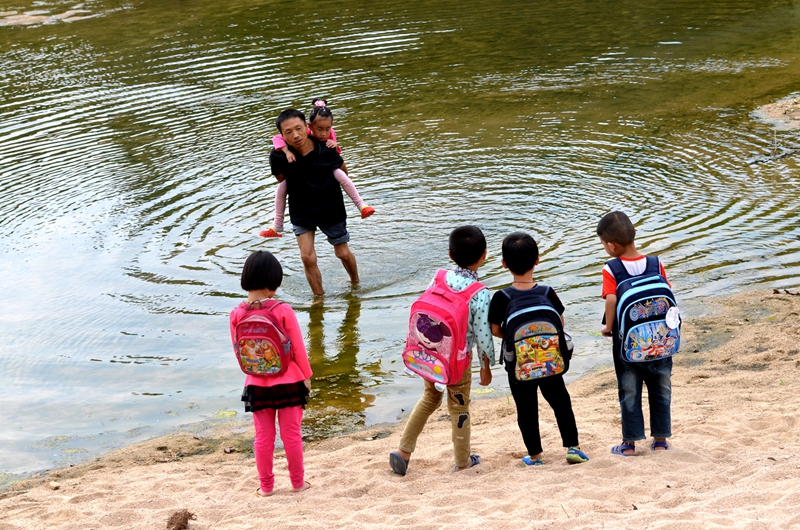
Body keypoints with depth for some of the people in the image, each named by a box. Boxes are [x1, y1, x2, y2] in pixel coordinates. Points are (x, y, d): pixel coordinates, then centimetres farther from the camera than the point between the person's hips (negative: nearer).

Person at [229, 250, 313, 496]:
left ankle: (265, 486, 22)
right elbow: (298, 347, -10)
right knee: (292, 434, 12)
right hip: (289, 382, -2)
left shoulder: (237, 314, -9)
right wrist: (306, 376, 4)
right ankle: (298, 482, 24)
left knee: (263, 436, 14)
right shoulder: (283, 311, -17)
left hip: (257, 385, 2)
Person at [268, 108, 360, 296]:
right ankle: (319, 297, 14)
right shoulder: (278, 156, -24)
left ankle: (355, 282, 45)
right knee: (307, 257, -7)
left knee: (343, 253, 15)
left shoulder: (325, 149, -26)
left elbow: (342, 171, -4)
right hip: (301, 212, 0)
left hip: (331, 208, 0)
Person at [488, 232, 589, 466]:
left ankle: (534, 455, 18)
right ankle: (572, 447, 18)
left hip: (517, 365, -1)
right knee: (561, 403, 17)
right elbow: (560, 322, -2)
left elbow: (495, 330, -8)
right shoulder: (547, 293, -12)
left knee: (526, 410, 12)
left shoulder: (501, 298, -16)